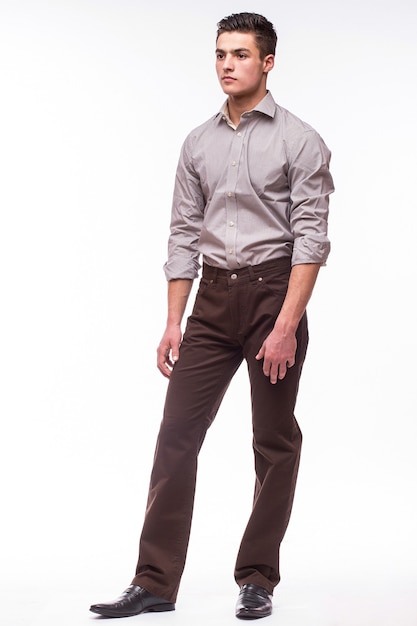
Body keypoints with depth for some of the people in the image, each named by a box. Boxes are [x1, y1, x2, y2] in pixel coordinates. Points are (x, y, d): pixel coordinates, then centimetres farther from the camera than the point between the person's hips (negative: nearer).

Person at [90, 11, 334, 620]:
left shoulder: (299, 140, -4)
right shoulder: (199, 143, 11)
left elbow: (311, 237, -11)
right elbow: (184, 235, 12)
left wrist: (287, 326, -19)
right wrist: (173, 323, 5)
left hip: (274, 291, -4)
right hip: (213, 297, 5)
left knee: (275, 442, 3)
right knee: (177, 433, -3)